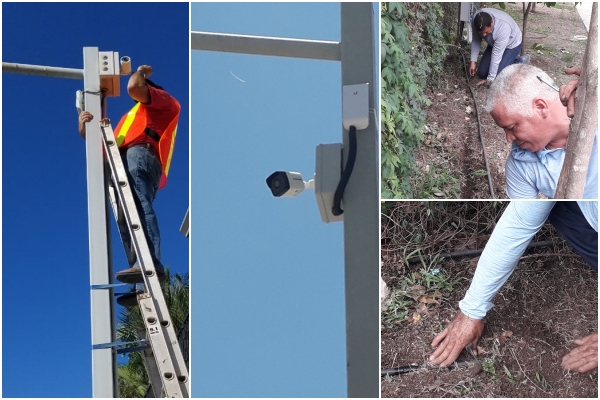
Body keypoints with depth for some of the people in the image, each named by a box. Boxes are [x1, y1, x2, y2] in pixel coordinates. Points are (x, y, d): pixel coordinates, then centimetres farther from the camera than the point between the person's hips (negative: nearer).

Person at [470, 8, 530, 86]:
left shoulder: (503, 27, -42)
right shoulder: (476, 19, -28)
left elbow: (496, 55, -37)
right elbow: (475, 41, -10)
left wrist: (490, 79, -32)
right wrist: (473, 61, -16)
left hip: (511, 45, -6)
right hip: (494, 44, 6)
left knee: (498, 76, -16)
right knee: (482, 73, 2)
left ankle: (520, 62, 7)